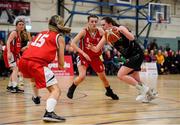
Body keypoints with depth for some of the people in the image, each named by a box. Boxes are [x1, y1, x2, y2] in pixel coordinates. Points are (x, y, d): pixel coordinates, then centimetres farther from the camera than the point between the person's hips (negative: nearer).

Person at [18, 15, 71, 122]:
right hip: (37, 63, -7)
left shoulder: (42, 33, 27)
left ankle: (36, 98, 53)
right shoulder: (59, 37, 11)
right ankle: (49, 113, -28)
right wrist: (61, 66, 30)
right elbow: (61, 64, 8)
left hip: (23, 61, 7)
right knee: (56, 90, -6)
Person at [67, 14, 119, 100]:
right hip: (84, 57, -4)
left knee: (103, 78, 12)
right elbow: (73, 43, -23)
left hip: (95, 57, 4)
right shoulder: (84, 31, -19)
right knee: (82, 76, -22)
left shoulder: (100, 31, -10)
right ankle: (71, 89, 6)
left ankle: (109, 92, 39)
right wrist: (83, 53, -28)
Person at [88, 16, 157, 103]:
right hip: (129, 57, 9)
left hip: (137, 54, -9)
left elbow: (132, 38, -32)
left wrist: (121, 30, -43)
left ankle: (143, 89, -9)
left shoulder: (120, 28, -16)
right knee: (135, 80, 12)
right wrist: (91, 47, -24)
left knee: (121, 75, -17)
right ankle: (148, 94, 28)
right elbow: (96, 49, -2)